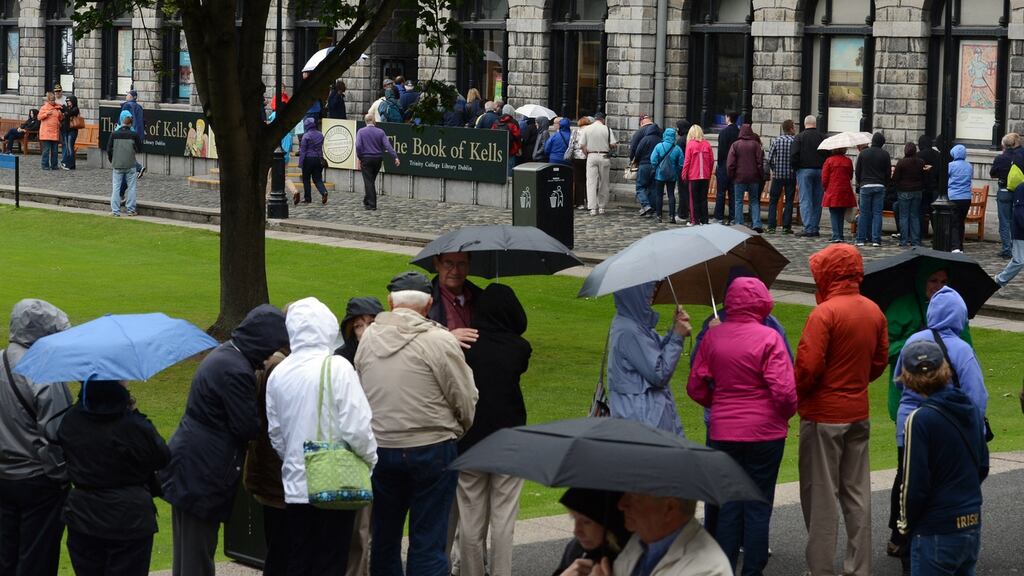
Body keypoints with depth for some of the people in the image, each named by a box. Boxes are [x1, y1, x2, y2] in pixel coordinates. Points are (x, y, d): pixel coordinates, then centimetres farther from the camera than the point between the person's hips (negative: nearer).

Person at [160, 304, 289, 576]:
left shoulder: (224, 353, 10)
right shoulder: (236, 370, -23)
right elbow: (248, 428, -18)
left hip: (189, 462, 10)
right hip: (203, 470, -10)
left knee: (189, 552, 17)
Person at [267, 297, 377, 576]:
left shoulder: (278, 373, 1)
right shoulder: (336, 368, -14)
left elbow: (275, 432, 9)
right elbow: (357, 427, -15)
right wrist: (371, 458, 3)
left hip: (295, 487, 4)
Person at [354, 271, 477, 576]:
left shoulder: (368, 338, 2)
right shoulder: (440, 341, -11)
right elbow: (466, 400, -6)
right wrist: (459, 431, 14)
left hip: (379, 448, 4)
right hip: (431, 448, -4)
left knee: (384, 538, 15)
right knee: (428, 542, 1)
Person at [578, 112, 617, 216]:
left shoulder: (586, 129, 1)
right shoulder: (607, 129, -2)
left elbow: (582, 146, -2)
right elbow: (613, 144, -5)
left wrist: (587, 155, 10)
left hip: (591, 156, 0)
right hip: (604, 157, 0)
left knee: (591, 183, 0)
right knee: (603, 183, 10)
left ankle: (593, 208, -8)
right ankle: (602, 207, 14)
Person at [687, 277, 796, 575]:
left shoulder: (713, 336, 0)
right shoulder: (768, 338, -13)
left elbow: (695, 387, 4)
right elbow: (784, 391, -18)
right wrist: (787, 413, 3)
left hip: (723, 433, 4)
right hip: (764, 433, -3)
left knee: (728, 506, 12)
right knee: (758, 506, 6)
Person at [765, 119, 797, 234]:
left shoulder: (776, 141, -3)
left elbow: (768, 160, -3)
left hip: (777, 175, 1)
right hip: (791, 176, -1)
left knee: (773, 201, 8)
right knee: (789, 202, 6)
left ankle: (771, 226, 2)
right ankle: (786, 226, 4)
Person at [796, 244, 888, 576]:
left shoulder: (824, 313, -18)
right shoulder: (874, 312, 4)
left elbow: (808, 366, -21)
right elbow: (880, 361, 11)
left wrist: (794, 397, -5)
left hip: (823, 415, -6)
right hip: (859, 413, 7)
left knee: (821, 496, 1)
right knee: (857, 493, 12)